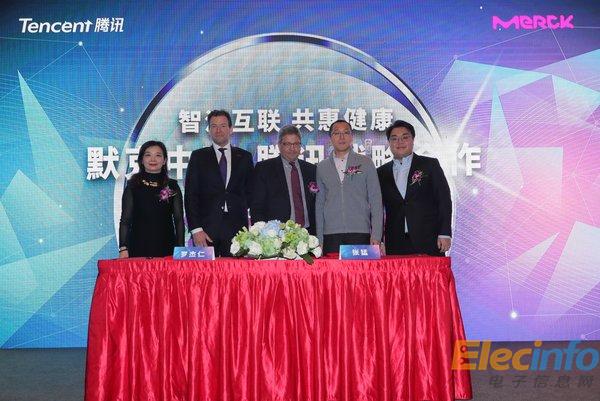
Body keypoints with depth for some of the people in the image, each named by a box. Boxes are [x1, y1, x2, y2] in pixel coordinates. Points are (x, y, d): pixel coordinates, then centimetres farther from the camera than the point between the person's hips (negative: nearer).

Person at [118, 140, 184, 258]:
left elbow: (179, 220, 7)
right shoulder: (133, 186, 6)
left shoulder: (172, 187, 8)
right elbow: (125, 219, 4)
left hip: (166, 248, 1)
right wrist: (123, 248, -5)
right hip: (139, 248, -1)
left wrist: (180, 250, -1)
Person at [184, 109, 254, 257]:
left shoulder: (244, 157, 12)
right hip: (206, 229, -1)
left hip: (237, 229, 1)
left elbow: (250, 192, 13)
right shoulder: (198, 157, 8)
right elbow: (191, 195, 3)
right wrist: (196, 229, -6)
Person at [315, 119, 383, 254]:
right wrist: (319, 239, 5)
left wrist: (376, 236, -4)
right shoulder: (322, 167, 12)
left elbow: (376, 201, 5)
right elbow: (319, 204, 12)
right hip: (331, 235, 1)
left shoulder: (366, 163, 8)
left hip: (361, 233, -1)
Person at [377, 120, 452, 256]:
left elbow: (444, 200, 3)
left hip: (428, 241, -1)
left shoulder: (430, 165, 7)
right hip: (396, 244, 2)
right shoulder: (382, 173, 13)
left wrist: (445, 234, -5)